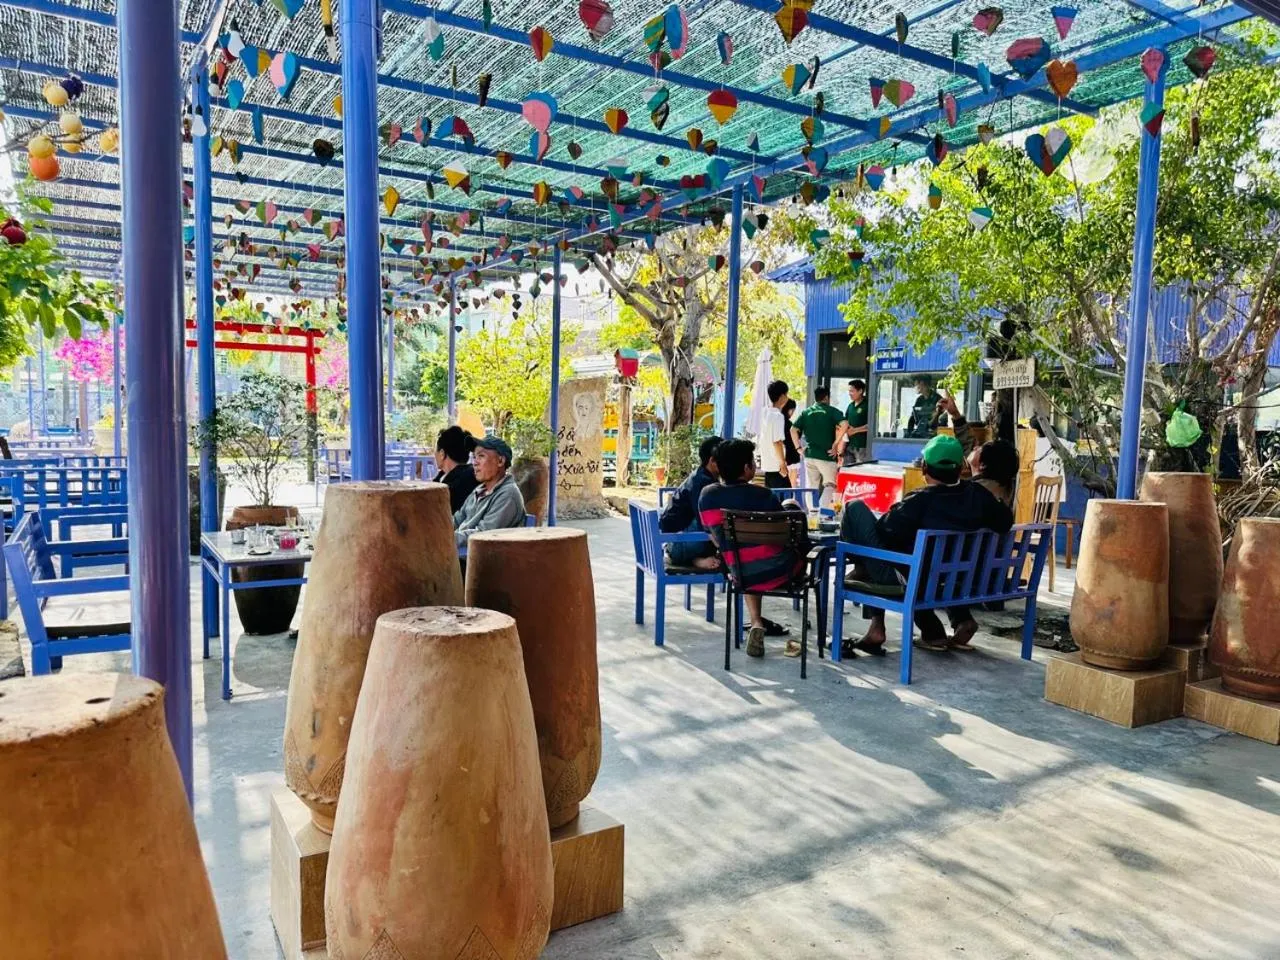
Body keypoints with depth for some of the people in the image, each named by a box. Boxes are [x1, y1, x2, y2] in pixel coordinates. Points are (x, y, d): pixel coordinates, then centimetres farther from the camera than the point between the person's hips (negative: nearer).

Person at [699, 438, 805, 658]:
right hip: (777, 573, -3)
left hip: (741, 575, 4)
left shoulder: (707, 495, -7)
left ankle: (756, 623, 22)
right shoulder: (764, 496, -17)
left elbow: (717, 541, 6)